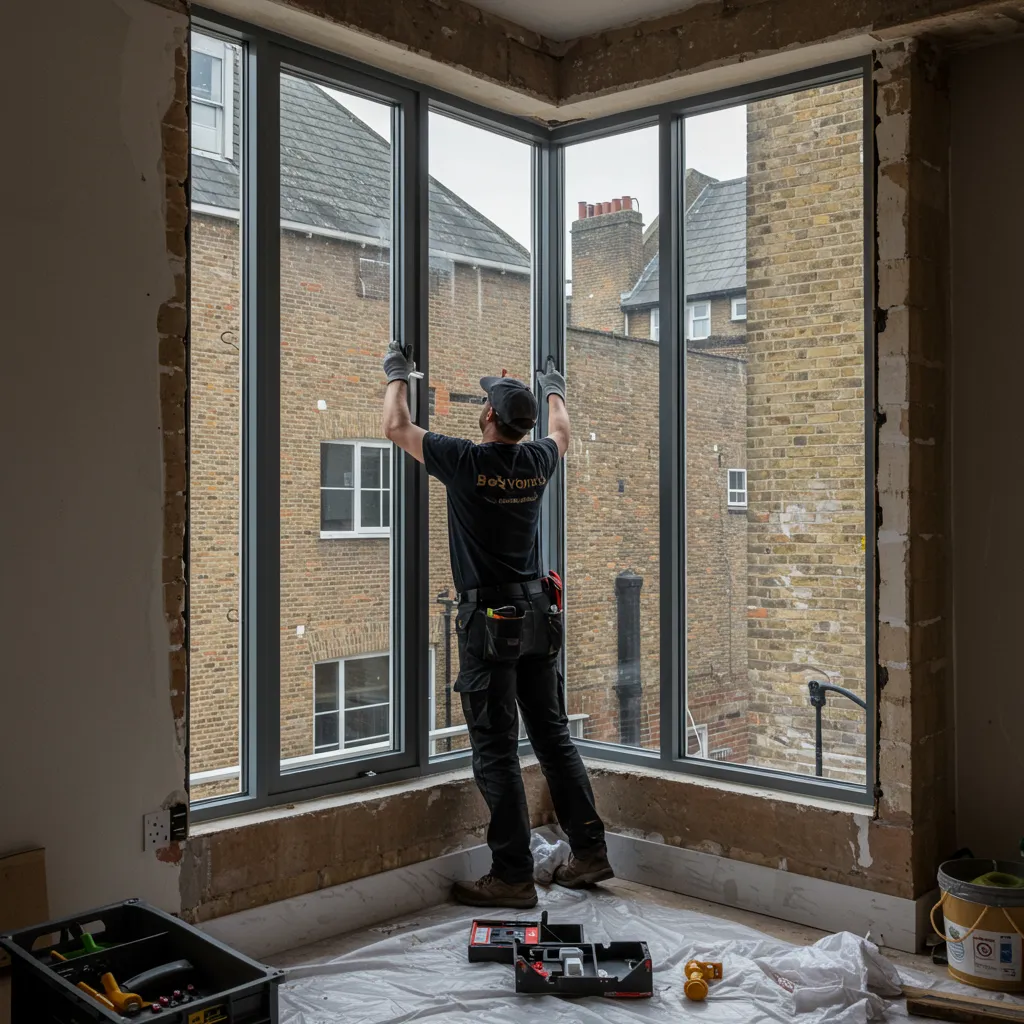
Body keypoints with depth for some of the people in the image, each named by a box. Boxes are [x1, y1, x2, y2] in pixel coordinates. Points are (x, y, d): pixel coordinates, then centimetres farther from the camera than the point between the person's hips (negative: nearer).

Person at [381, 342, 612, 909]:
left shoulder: (466, 461, -11)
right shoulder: (536, 461, 3)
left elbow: (396, 427, 3)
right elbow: (561, 434, 29)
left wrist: (397, 377, 20)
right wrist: (554, 391, 47)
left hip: (489, 621, -6)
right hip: (538, 618, 6)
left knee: (496, 751, -1)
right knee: (554, 736, 14)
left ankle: (512, 876, 3)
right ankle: (589, 850, 19)